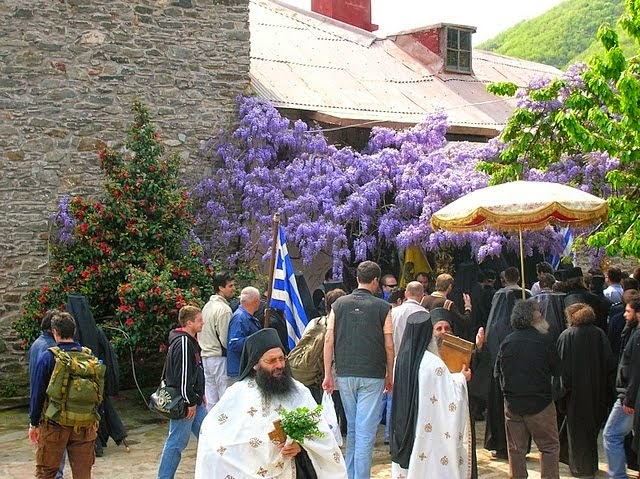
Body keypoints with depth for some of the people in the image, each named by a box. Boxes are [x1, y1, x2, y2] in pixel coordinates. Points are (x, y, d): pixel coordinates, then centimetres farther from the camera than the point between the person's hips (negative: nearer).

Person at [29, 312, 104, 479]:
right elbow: (99, 392, 8)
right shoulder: (90, 357, 2)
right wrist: (94, 421, 19)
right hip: (85, 426, 3)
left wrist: (34, 423, 4)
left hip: (55, 424, -3)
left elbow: (37, 393, -5)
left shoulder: (48, 357, -9)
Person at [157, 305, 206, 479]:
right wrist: (190, 402, -20)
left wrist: (200, 394, 21)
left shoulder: (190, 341, 13)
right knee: (177, 442, -3)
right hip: (184, 402, -10)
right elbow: (183, 376, -23)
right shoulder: (183, 343, -20)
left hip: (194, 401, 10)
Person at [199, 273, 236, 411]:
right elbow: (225, 339, -17)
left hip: (205, 356, 9)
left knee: (210, 400, 12)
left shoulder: (207, 306, 13)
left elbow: (200, 334, 18)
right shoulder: (224, 309, -15)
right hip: (219, 358, -9)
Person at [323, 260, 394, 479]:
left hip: (345, 374, 4)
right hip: (372, 375, -3)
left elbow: (329, 340, 1)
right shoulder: (382, 307, -3)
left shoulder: (339, 304, 3)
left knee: (352, 428, 18)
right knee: (366, 430, -2)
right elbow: (389, 345, -3)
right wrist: (390, 375, 8)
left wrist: (327, 374, 4)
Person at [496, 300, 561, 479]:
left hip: (512, 404, 3)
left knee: (516, 450, 12)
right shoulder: (544, 341, -12)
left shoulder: (507, 342, -3)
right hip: (540, 403, -3)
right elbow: (557, 370, -1)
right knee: (549, 447, 8)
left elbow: (498, 372, 5)